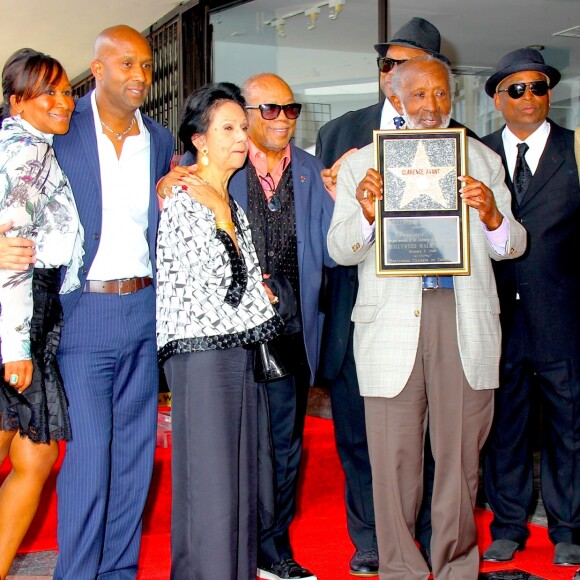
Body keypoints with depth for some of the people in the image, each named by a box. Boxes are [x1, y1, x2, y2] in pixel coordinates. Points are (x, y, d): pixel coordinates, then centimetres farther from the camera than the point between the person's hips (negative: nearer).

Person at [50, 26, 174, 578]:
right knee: (88, 453, -4)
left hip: (145, 311, 5)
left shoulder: (160, 141, 10)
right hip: (83, 310, -5)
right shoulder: (59, 129, -4)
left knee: (135, 450, 10)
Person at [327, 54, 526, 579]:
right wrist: (366, 214, -18)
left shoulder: (484, 161, 14)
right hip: (391, 321, -1)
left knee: (461, 453, 7)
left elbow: (513, 246, 10)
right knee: (394, 458, 3)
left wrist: (491, 216, -11)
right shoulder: (362, 163, 9)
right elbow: (340, 250, 2)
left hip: (466, 317, 1)